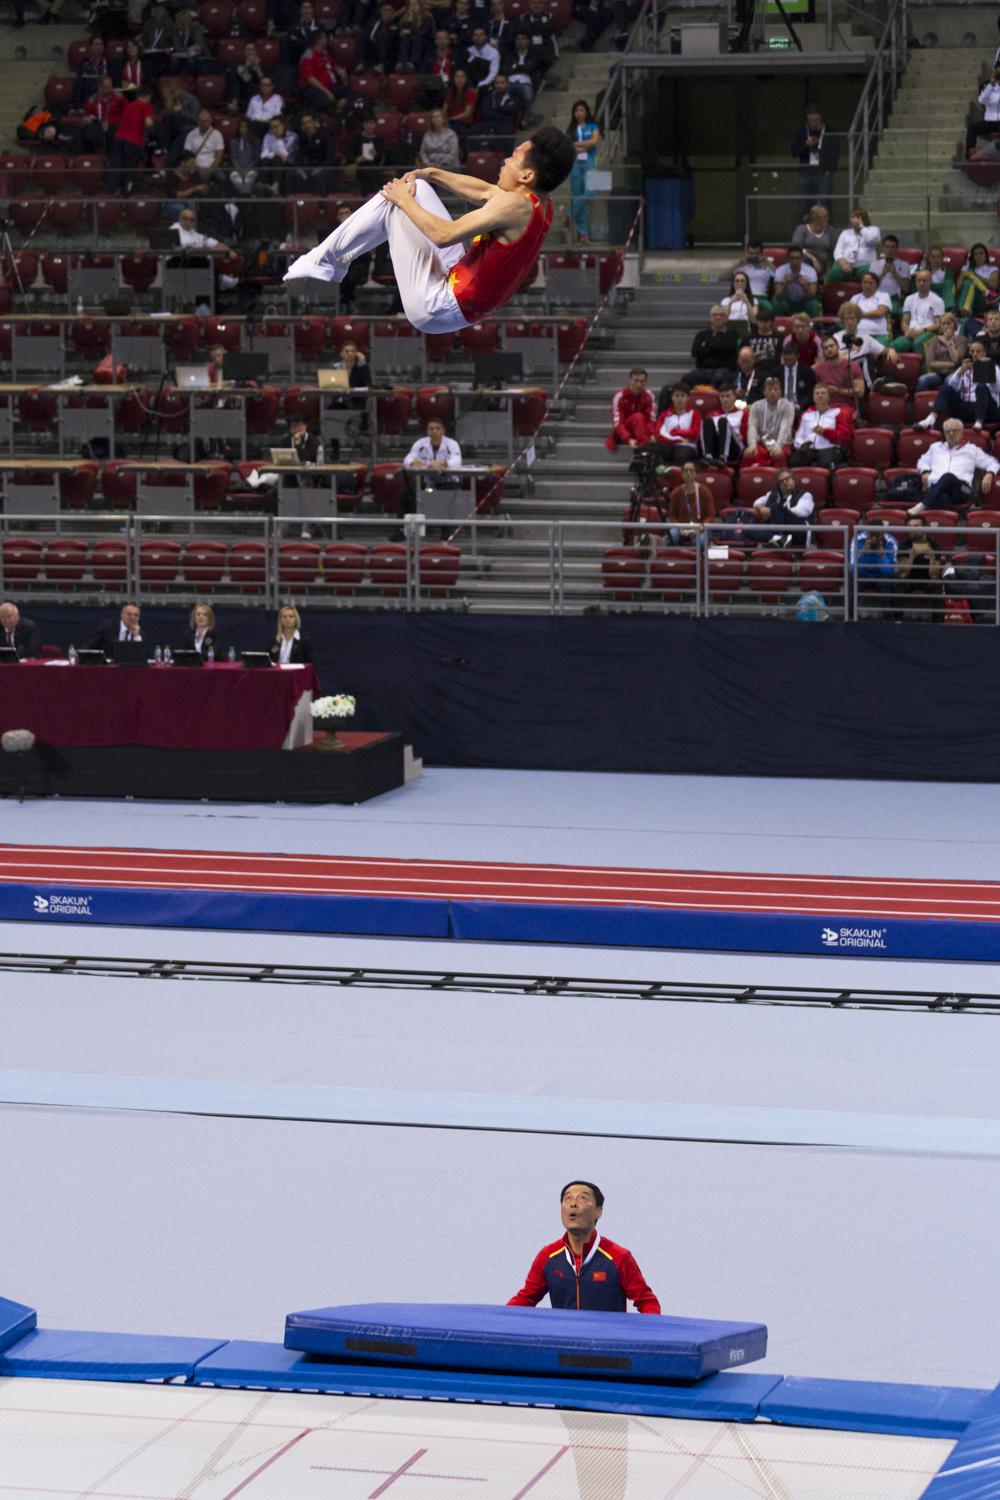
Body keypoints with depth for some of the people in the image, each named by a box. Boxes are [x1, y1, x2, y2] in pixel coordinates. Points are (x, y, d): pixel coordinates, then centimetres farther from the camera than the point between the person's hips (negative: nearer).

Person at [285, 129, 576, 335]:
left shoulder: (515, 206, -27)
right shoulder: (541, 201, 1)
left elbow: (443, 235, -28)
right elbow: (484, 193, 19)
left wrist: (406, 202, -14)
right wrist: (433, 174, 15)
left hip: (436, 308, -10)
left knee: (392, 201, -5)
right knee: (413, 190, 17)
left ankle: (323, 260, 11)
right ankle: (335, 261, 26)